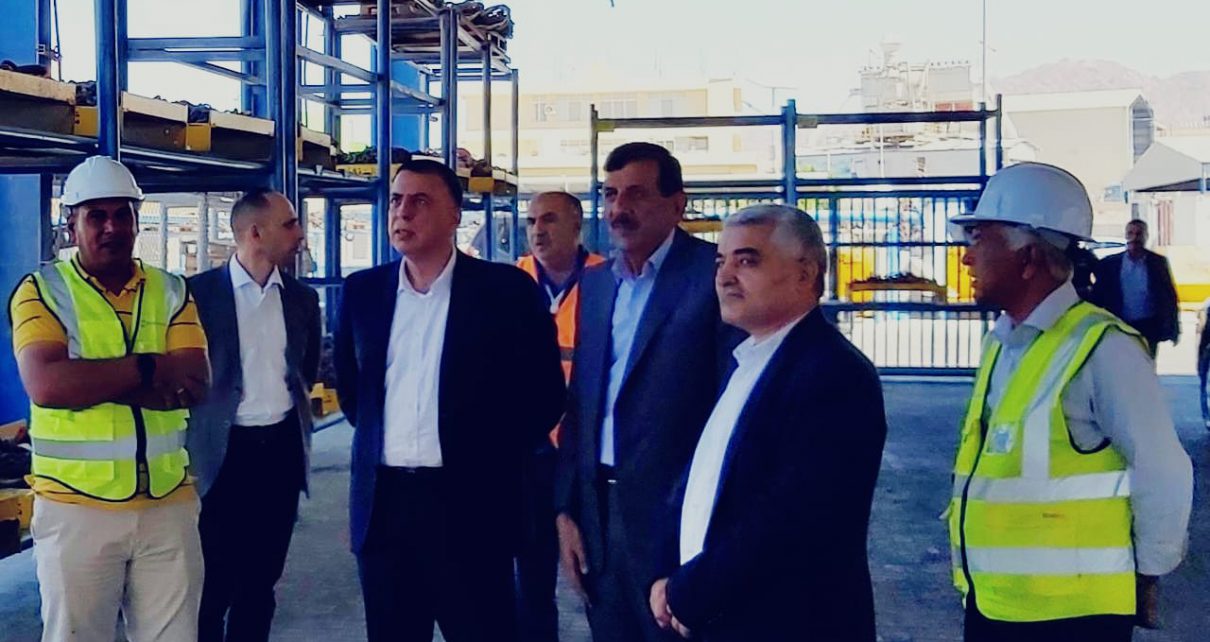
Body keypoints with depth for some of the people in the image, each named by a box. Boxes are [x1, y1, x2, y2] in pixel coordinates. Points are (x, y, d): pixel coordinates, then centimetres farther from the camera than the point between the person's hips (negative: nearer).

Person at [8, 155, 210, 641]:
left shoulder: (172, 292, 7)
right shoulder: (42, 291, -2)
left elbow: (193, 385, -7)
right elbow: (47, 385, -19)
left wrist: (93, 381, -16)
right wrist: (150, 368, -15)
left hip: (168, 504, 3)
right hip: (76, 507, -2)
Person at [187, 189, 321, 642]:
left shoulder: (302, 298, 6)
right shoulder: (200, 291, -7)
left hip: (282, 448, 4)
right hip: (223, 450, -4)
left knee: (261, 580, 12)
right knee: (213, 584, 2)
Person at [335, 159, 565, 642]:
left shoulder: (506, 289, -5)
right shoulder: (362, 291, 7)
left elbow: (545, 391, -1)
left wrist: (490, 458, 0)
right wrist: (374, 436, 14)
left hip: (468, 501, -4)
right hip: (382, 502, 4)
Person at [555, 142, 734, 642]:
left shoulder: (713, 273, -10)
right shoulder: (595, 282, 11)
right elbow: (580, 401, 13)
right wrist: (565, 510, 9)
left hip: (676, 518, -6)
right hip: (597, 512, 6)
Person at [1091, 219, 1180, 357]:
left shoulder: (1158, 262, 2)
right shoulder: (1109, 263, 1)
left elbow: (1169, 297, 5)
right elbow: (1098, 297, 1)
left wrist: (1173, 329, 2)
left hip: (1149, 329, 0)